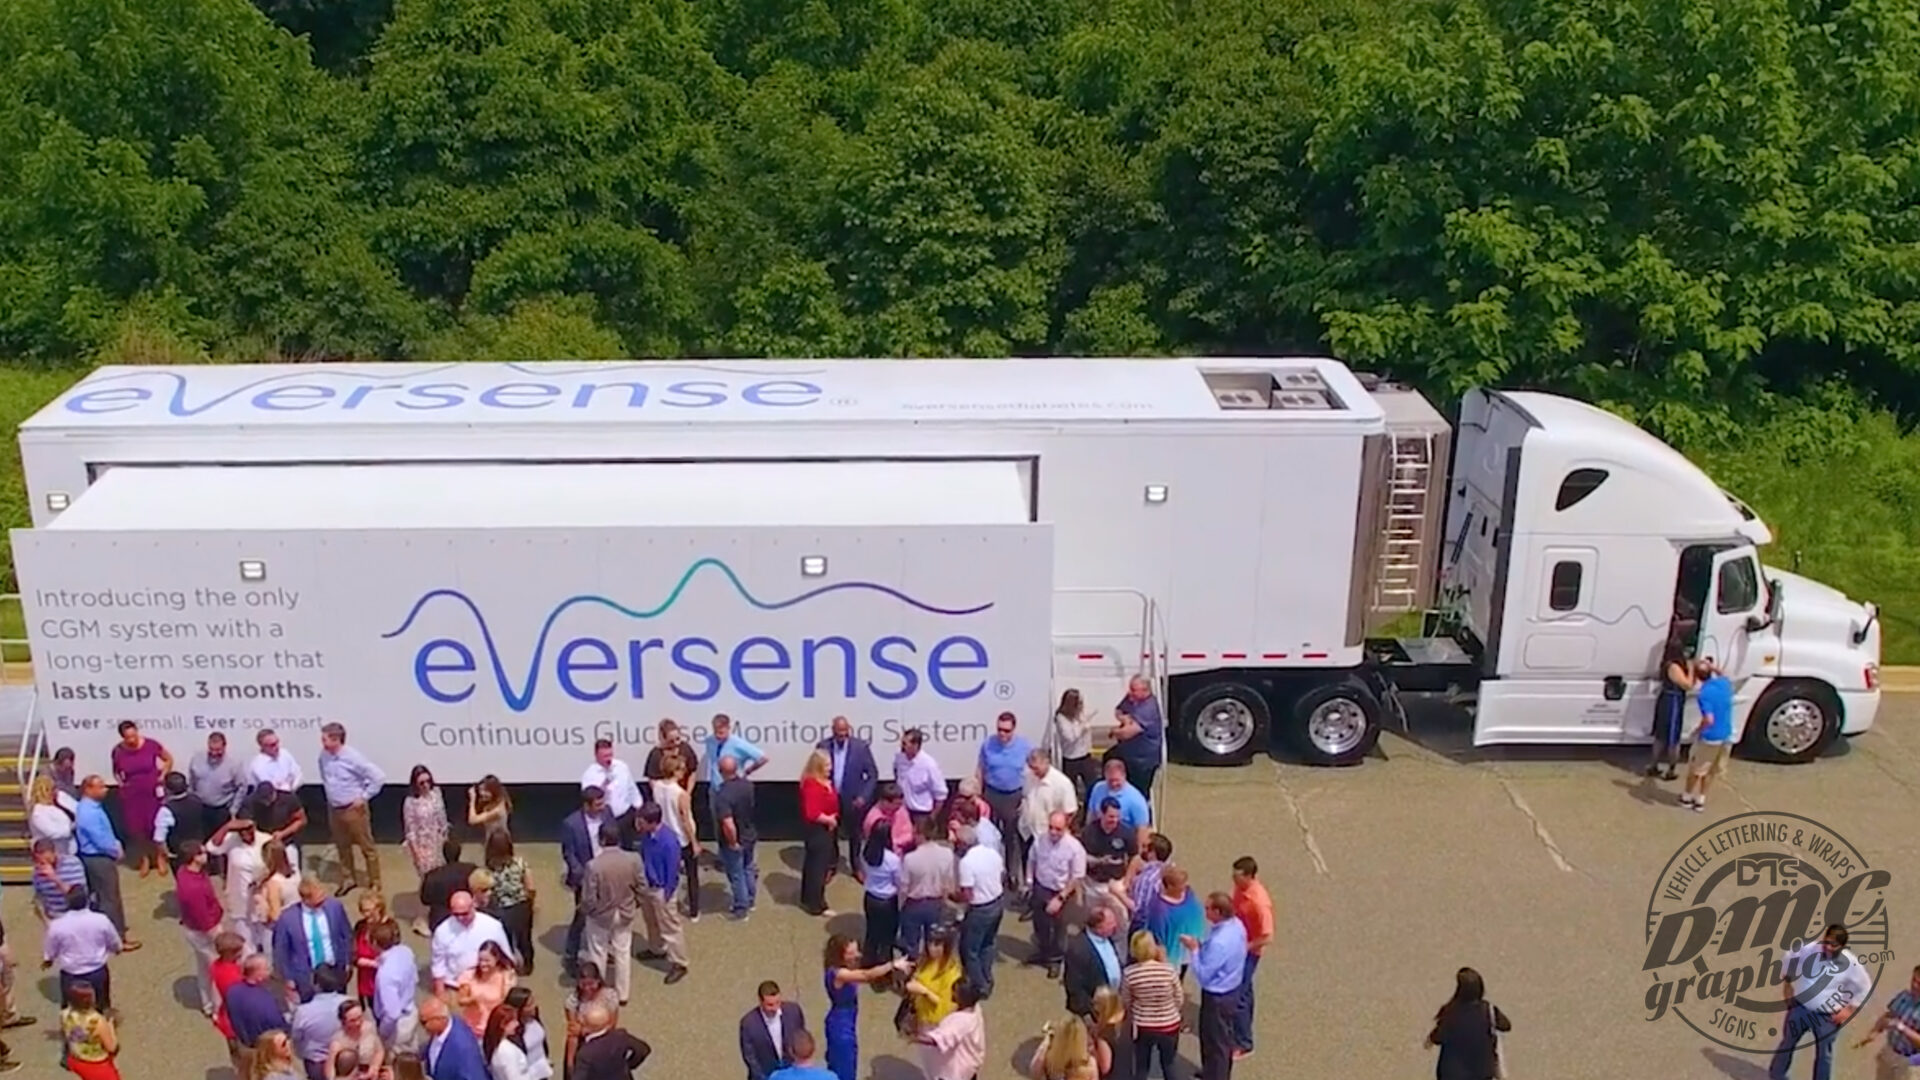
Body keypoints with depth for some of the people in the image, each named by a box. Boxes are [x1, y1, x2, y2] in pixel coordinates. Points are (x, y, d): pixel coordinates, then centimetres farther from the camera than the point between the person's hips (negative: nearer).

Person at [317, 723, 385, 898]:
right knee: (342, 847, 20)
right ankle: (348, 880, 38)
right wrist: (330, 794, 11)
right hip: (334, 809, 6)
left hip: (353, 809, -6)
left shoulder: (353, 757, -23)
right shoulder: (324, 755, -5)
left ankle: (374, 883, 17)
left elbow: (378, 777, -21)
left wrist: (364, 797, -16)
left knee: (367, 847, 6)